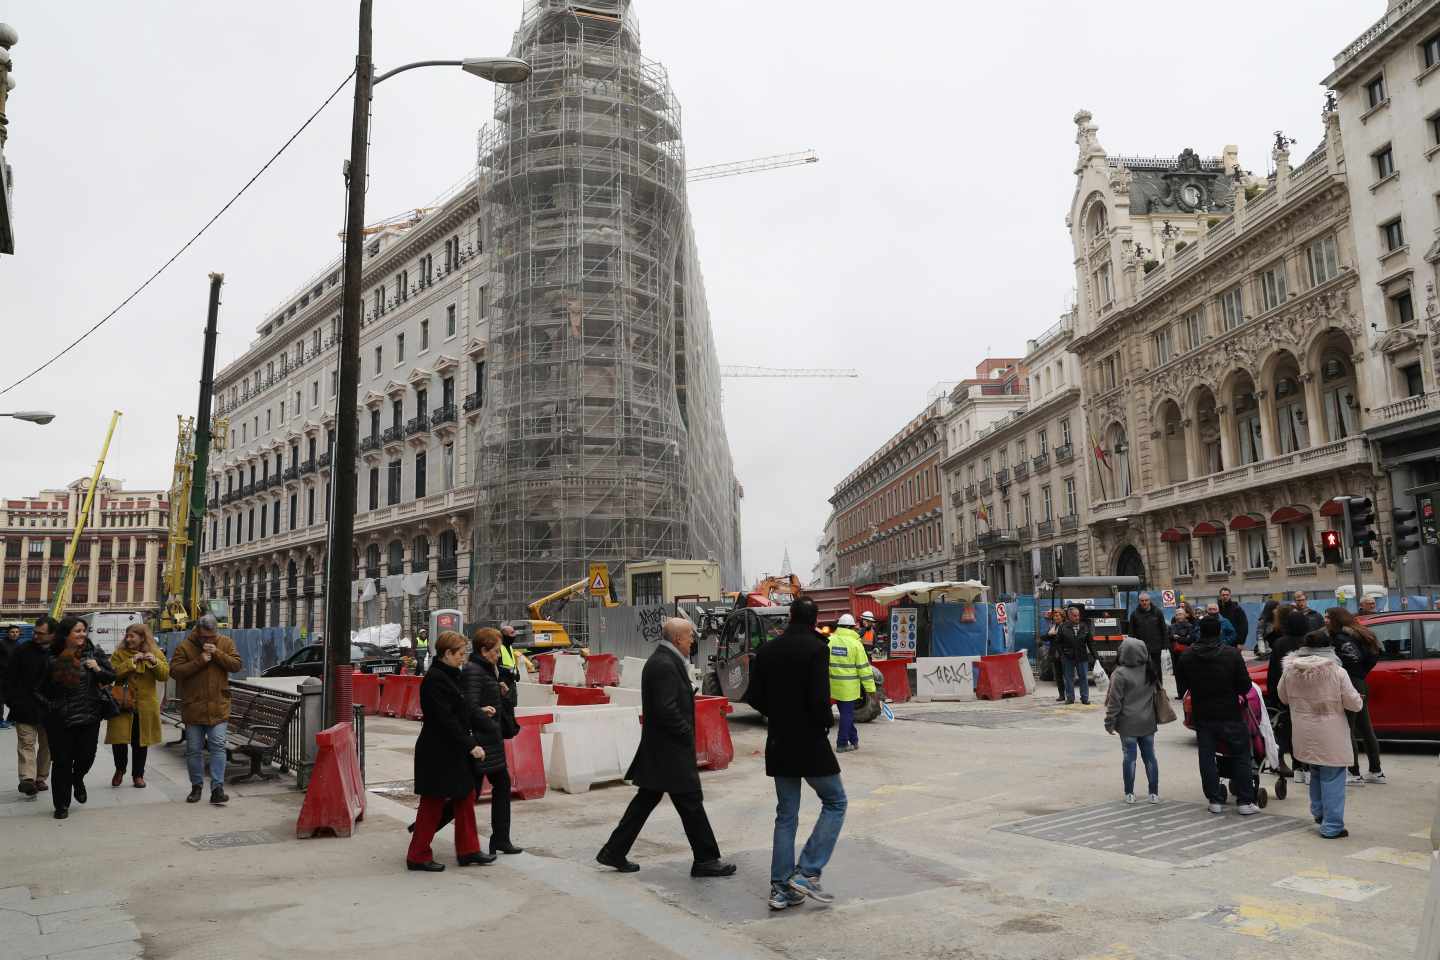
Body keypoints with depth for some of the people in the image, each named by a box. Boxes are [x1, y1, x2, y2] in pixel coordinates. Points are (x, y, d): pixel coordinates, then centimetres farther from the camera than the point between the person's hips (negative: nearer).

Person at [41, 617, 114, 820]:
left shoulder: (93, 653, 0)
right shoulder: (51, 658, -4)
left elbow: (112, 677, 5)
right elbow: (43, 688, 6)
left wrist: (99, 669, -13)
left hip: (89, 717, 2)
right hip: (59, 718, -1)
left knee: (86, 756, 3)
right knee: (62, 761, 4)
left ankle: (78, 780, 39)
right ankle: (62, 805, 18)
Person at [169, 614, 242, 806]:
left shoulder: (226, 643, 3)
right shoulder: (185, 646, -2)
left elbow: (237, 665, -4)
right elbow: (174, 671, -10)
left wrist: (217, 653, -16)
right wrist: (199, 661, -19)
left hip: (218, 707, 0)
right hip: (192, 706, 0)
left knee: (218, 746, -7)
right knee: (194, 749, 9)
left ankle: (217, 787, -4)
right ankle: (196, 786, 24)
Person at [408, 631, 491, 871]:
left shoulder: (448, 675, 12)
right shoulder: (434, 679, -19)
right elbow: (445, 719, -23)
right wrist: (470, 745, -21)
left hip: (452, 751, 10)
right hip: (437, 752, -10)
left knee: (465, 797, 13)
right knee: (433, 803, 1)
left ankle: (468, 850, 21)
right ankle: (418, 856, 13)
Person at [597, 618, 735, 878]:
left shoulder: (660, 661, 12)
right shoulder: (665, 666, -20)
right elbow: (667, 710, -25)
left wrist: (686, 734, 11)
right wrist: (687, 735, -13)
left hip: (656, 750, 10)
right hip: (670, 751, -10)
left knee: (646, 800, 16)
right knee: (691, 803, 1)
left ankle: (614, 852, 21)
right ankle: (705, 859, 11)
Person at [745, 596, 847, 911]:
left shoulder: (768, 650, 5)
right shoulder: (816, 649, -13)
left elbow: (754, 696, 5)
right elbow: (819, 698, -21)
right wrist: (825, 723, -2)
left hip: (779, 743, 6)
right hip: (809, 742, -6)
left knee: (786, 814, 13)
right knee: (835, 802, 10)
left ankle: (782, 888, 13)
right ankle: (807, 873, 0)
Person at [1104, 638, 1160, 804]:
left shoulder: (1120, 674, -16)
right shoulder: (1150, 671, 1)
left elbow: (1114, 701, -14)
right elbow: (1156, 694, 13)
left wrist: (1110, 722, -5)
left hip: (1128, 725, -4)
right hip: (1148, 723, 4)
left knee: (1130, 756, 3)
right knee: (1149, 756, 11)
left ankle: (1129, 794, 8)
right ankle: (1154, 793, 16)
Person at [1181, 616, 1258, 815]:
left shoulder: (1187, 656, -5)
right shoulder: (1232, 654, -13)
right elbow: (1245, 685, -10)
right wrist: (1231, 692, 10)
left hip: (1202, 715, 2)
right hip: (1229, 714, -2)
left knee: (1207, 758, 9)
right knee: (1241, 756, 9)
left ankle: (1215, 800, 12)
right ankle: (1245, 801, 11)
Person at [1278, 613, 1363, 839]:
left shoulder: (1290, 671, -4)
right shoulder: (1337, 672, -15)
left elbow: (1283, 697, 10)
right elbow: (1354, 703, -8)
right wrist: (1359, 699, 14)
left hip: (1305, 735, 4)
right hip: (1330, 736, -4)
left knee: (1315, 772, 25)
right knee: (1332, 778, 3)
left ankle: (1318, 812, 37)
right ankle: (1332, 826, 5)